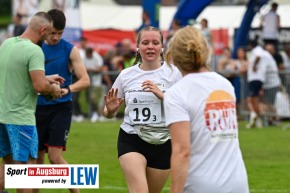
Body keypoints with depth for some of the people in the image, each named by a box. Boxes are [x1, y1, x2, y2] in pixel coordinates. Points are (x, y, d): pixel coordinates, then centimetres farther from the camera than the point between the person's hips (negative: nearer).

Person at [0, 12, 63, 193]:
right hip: (20, 117, -8)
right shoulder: (34, 51, -17)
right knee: (27, 165, 2)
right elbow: (40, 86, -26)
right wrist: (54, 90, -5)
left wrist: (46, 79, 23)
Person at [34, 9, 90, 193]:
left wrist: (67, 89, -28)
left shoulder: (70, 50, -4)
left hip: (61, 107, -3)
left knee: (55, 156, -13)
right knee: (37, 157, 7)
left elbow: (85, 80, -10)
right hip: (39, 107, 3)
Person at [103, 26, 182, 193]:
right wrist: (110, 109, -11)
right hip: (131, 141, -1)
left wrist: (161, 95, -22)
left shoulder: (173, 73, -2)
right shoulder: (126, 75, 3)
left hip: (163, 143, 1)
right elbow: (109, 114, 12)